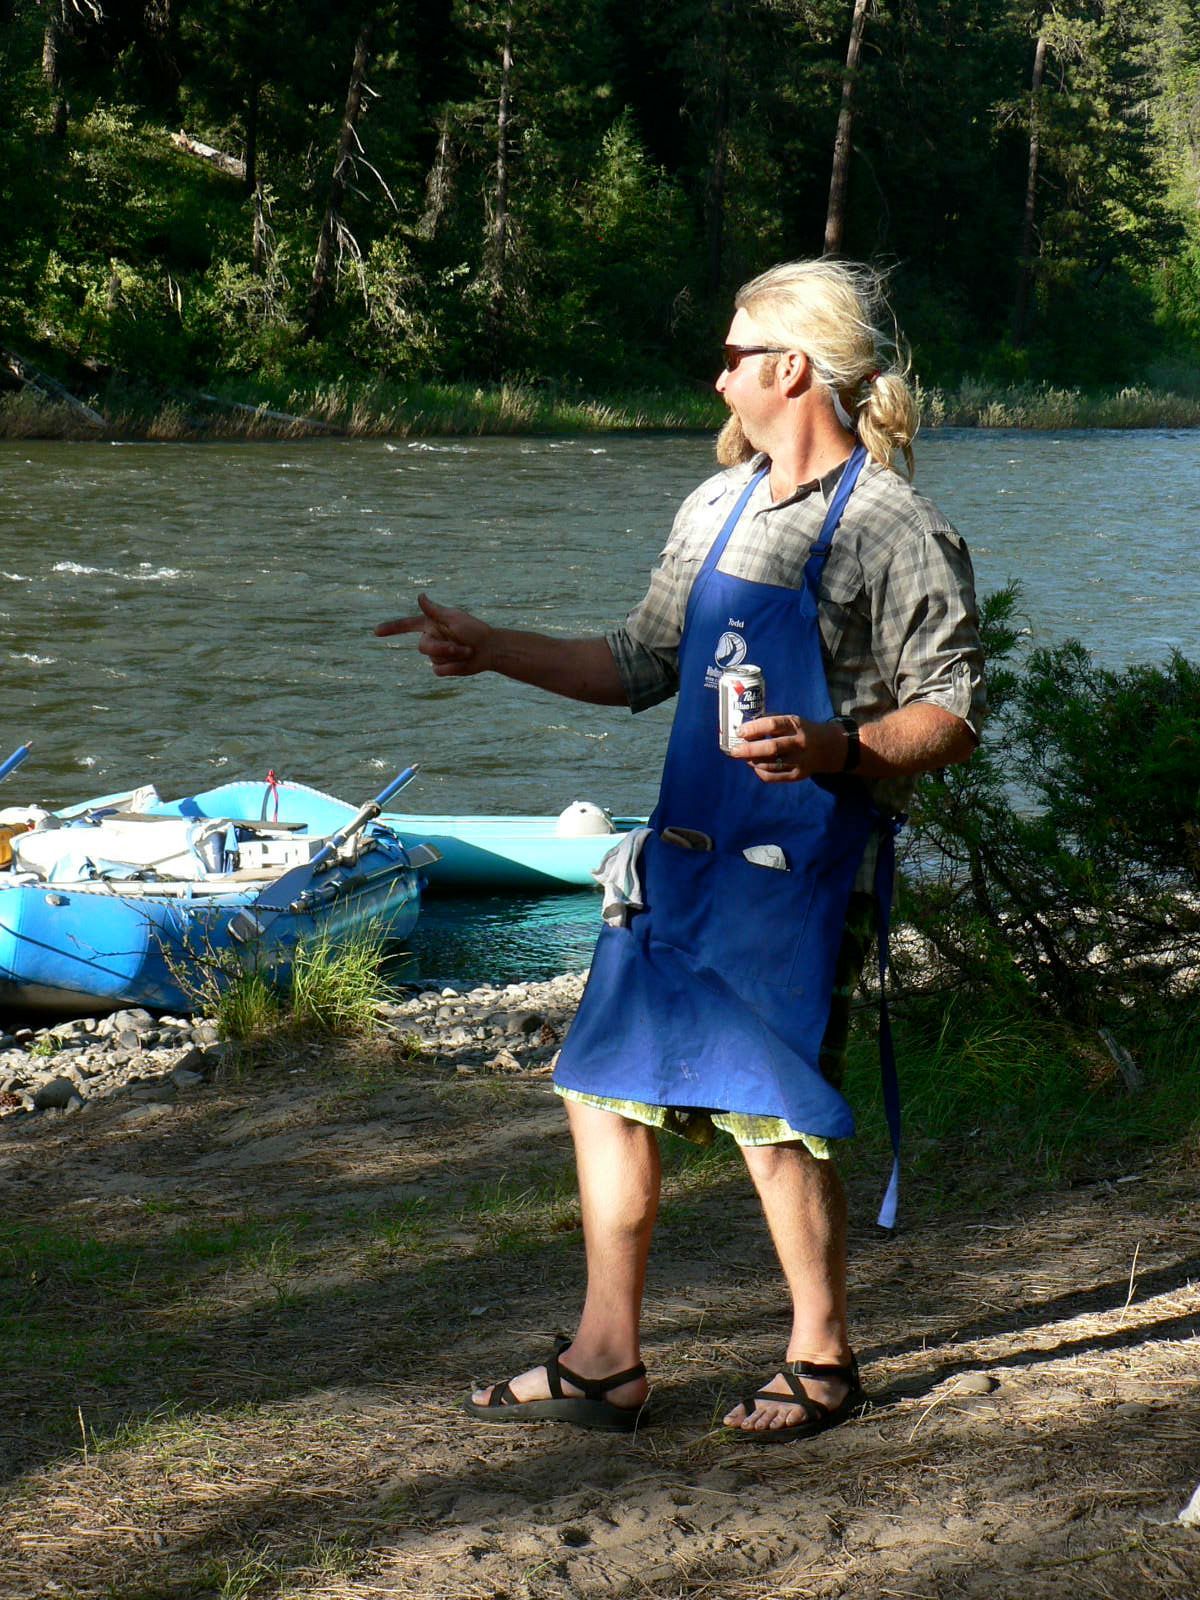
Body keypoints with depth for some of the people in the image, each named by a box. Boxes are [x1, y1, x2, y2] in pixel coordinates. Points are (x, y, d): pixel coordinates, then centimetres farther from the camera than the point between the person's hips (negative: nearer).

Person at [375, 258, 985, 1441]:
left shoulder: (895, 531, -9)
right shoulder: (718, 508, 14)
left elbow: (950, 720, -11)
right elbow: (642, 665, 23)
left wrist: (831, 749, -27)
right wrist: (492, 651, 18)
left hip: (801, 866, -8)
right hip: (682, 850, 8)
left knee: (772, 1113, -5)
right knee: (608, 1085, 8)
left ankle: (822, 1362, 15)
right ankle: (604, 1364, 18)